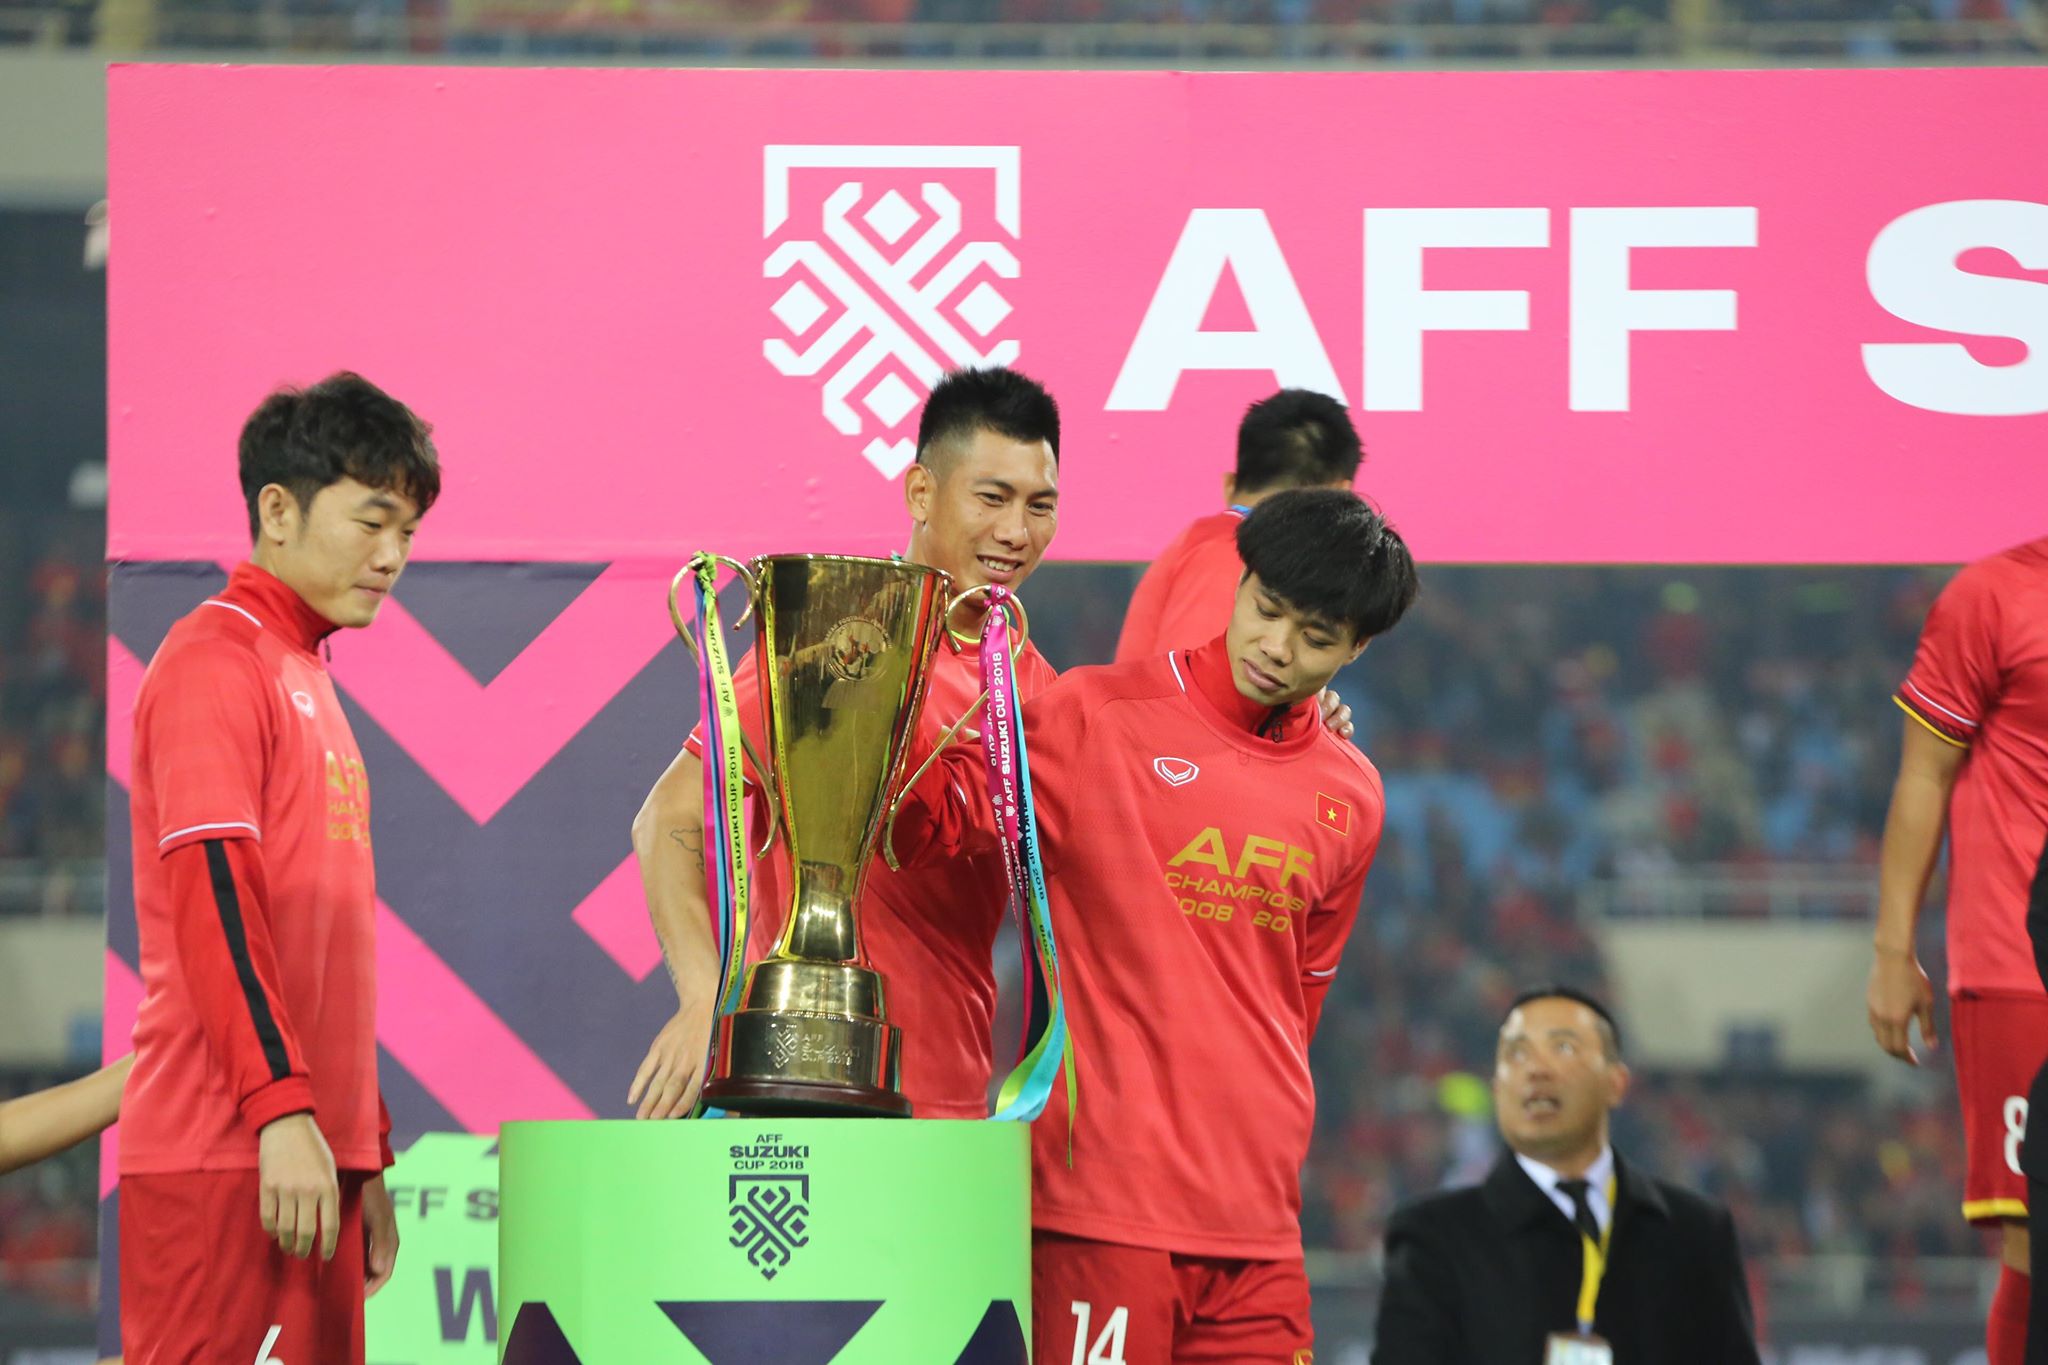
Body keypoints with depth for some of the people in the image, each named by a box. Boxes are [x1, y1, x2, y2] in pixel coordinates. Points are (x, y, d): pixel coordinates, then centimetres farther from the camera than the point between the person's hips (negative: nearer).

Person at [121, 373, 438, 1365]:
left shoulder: (309, 681, 22)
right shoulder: (217, 661, -6)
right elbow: (211, 894, -16)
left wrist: (366, 1154, 24)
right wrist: (282, 1108, -23)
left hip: (312, 1154, 9)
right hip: (226, 1159, -9)